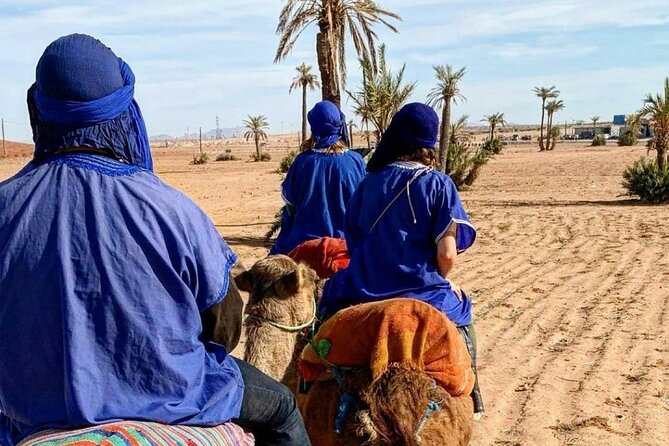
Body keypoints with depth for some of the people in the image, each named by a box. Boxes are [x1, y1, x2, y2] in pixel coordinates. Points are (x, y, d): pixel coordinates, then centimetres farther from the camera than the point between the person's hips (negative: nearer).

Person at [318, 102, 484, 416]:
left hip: (362, 293, 3)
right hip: (420, 294, -2)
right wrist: (438, 282, 6)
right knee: (459, 307, 25)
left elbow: (353, 243, 6)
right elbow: (447, 253, -13)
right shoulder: (437, 183, -7)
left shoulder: (368, 183, 4)